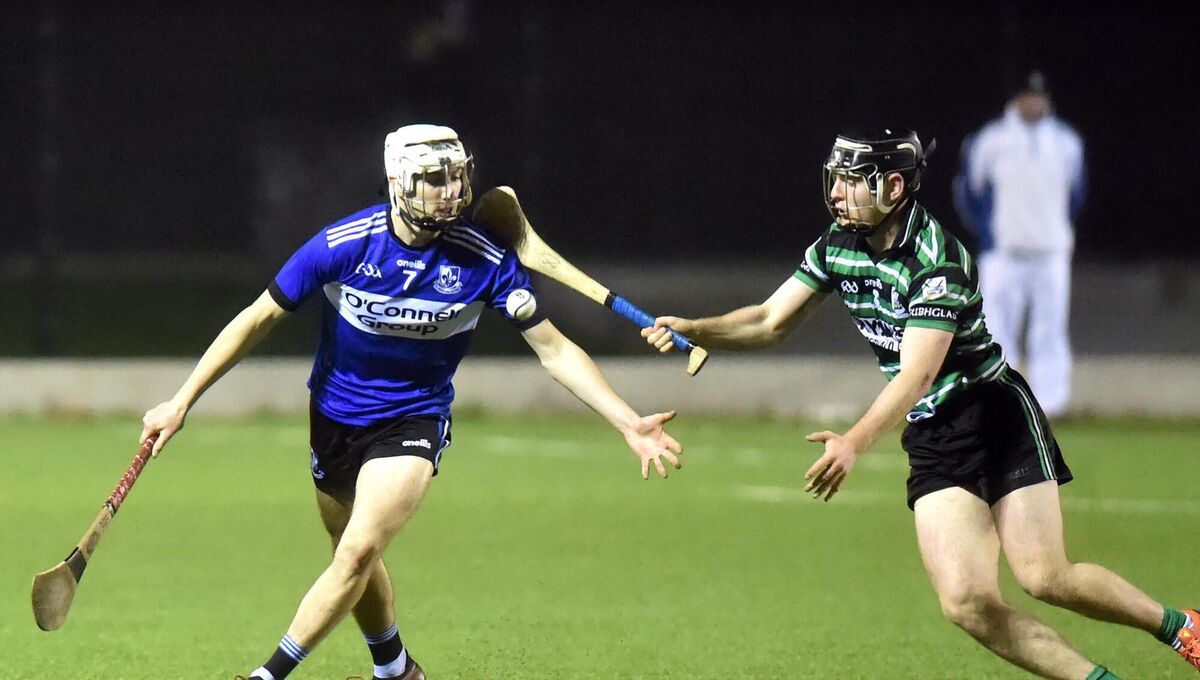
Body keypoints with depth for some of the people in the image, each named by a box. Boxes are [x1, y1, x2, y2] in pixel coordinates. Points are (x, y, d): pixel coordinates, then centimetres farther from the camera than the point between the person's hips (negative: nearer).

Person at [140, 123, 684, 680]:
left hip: (414, 422, -2)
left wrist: (630, 424, -15)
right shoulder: (343, 245, -19)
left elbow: (555, 350, -9)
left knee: (358, 553, -21)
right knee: (355, 558, 15)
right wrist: (181, 402, -12)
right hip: (335, 419, 2)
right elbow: (258, 320, -10)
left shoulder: (485, 259, -17)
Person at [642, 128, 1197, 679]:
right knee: (966, 603, -12)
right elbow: (770, 323, 9)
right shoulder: (837, 246, 2)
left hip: (997, 414, -6)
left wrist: (856, 442, -44)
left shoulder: (938, 260, -21)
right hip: (931, 442, 6)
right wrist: (693, 330, -9)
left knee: (1045, 579, -14)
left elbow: (918, 373, -30)